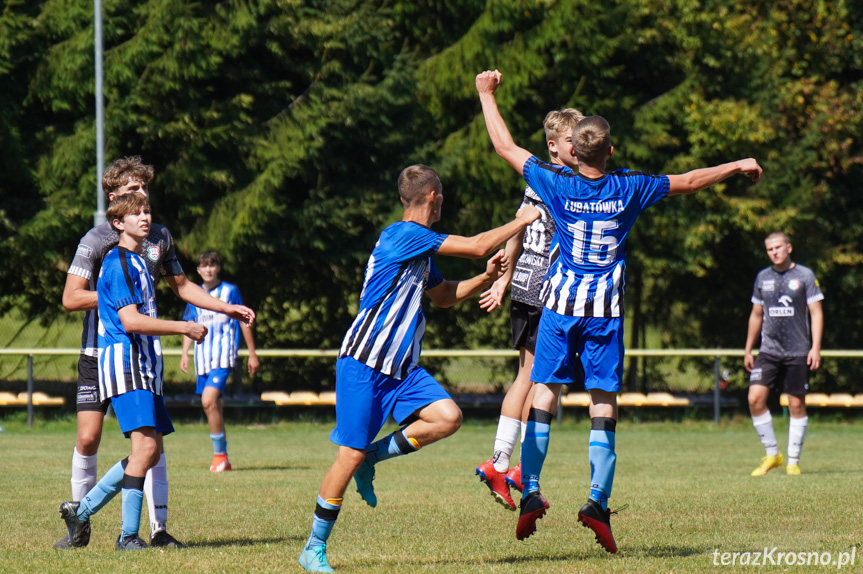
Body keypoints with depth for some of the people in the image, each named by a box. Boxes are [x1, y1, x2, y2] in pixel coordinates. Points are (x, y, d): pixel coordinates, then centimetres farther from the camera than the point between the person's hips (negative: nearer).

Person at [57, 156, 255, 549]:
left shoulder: (159, 237, 6)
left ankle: (158, 528, 2)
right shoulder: (97, 240, -8)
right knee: (88, 439, -5)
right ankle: (80, 526, 10)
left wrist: (228, 308, 16)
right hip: (98, 354, -3)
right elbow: (71, 298, -13)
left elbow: (181, 286, 20)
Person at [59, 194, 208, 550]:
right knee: (145, 444, -18)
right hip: (125, 361, -10)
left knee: (150, 451, 8)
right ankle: (128, 535, -17)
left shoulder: (138, 262, 21)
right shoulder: (118, 263, -10)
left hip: (144, 366, 10)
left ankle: (81, 510, 17)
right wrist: (184, 328, -15)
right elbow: (130, 321, -18)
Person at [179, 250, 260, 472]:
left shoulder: (230, 291, 0)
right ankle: (222, 458, 20)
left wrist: (252, 354, 6)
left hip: (223, 355, -6)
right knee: (212, 404, 10)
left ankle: (219, 454, -14)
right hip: (203, 357, 6)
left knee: (209, 400, -22)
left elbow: (244, 322, 5)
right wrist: (185, 353, 4)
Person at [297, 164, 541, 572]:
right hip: (363, 365, -8)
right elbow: (476, 246, -15)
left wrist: (486, 278, 16)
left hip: (401, 367, 8)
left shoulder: (421, 247, 15)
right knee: (351, 454, -8)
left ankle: (372, 457, 6)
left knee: (448, 418, -12)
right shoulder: (402, 235, -14)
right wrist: (522, 221, -2)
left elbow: (443, 296, 31)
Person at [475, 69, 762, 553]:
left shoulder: (557, 184, -5)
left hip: (561, 304, 0)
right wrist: (739, 165, 22)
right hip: (606, 310, 0)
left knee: (545, 394, 3)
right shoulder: (629, 189, -4)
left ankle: (531, 494, -6)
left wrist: (488, 95, 17)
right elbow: (688, 182, 7)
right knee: (604, 404, 1)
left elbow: (506, 147, 5)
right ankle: (599, 501, -8)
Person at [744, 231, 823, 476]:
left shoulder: (805, 276, -1)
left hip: (798, 353, -3)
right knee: (755, 398, -11)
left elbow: (816, 312, -3)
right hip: (768, 352, 3)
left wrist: (816, 348, -12)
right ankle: (771, 454, 2)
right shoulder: (762, 277, 10)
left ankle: (793, 461, 10)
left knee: (797, 405, 0)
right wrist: (748, 350, 17)